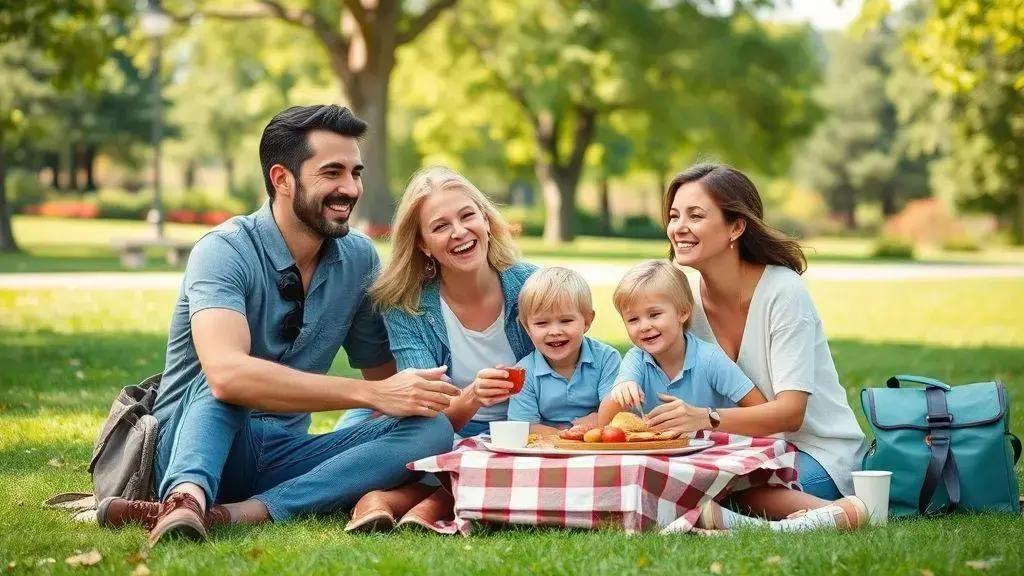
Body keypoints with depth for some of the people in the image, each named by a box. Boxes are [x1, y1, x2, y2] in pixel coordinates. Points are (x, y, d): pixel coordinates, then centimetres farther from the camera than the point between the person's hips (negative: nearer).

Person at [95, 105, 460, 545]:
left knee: (432, 429, -19)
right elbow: (226, 373, -34)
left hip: (282, 458, 5)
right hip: (197, 448, -5)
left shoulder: (359, 259, 3)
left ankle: (237, 513, -34)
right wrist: (371, 394, -35)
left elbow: (382, 373, 11)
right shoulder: (226, 251, -16)